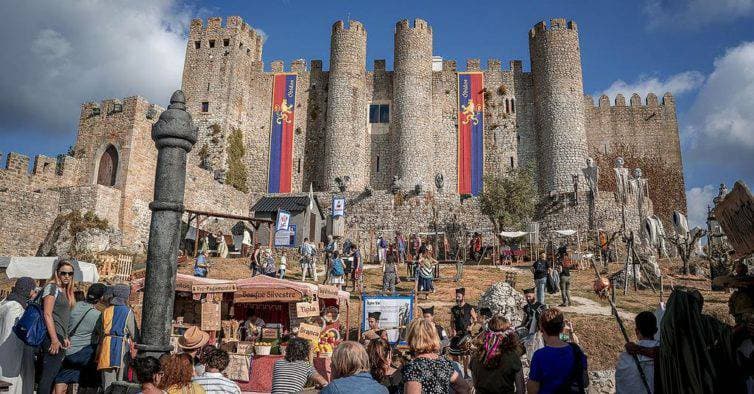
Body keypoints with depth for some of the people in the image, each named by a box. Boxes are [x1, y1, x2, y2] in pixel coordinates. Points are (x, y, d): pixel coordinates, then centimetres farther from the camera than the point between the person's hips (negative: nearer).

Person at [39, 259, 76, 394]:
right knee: (49, 374, -9)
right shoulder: (52, 287, -6)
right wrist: (54, 340, -18)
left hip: (59, 337, 9)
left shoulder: (65, 291, 18)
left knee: (52, 374, 9)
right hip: (52, 336, -9)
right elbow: (47, 315, -14)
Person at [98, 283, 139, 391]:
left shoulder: (106, 310, 6)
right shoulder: (128, 312, -7)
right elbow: (134, 333, -4)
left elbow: (100, 329, 14)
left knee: (108, 378, 10)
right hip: (122, 346, -4)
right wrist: (136, 343, 12)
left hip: (107, 345, 4)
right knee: (121, 379, 5)